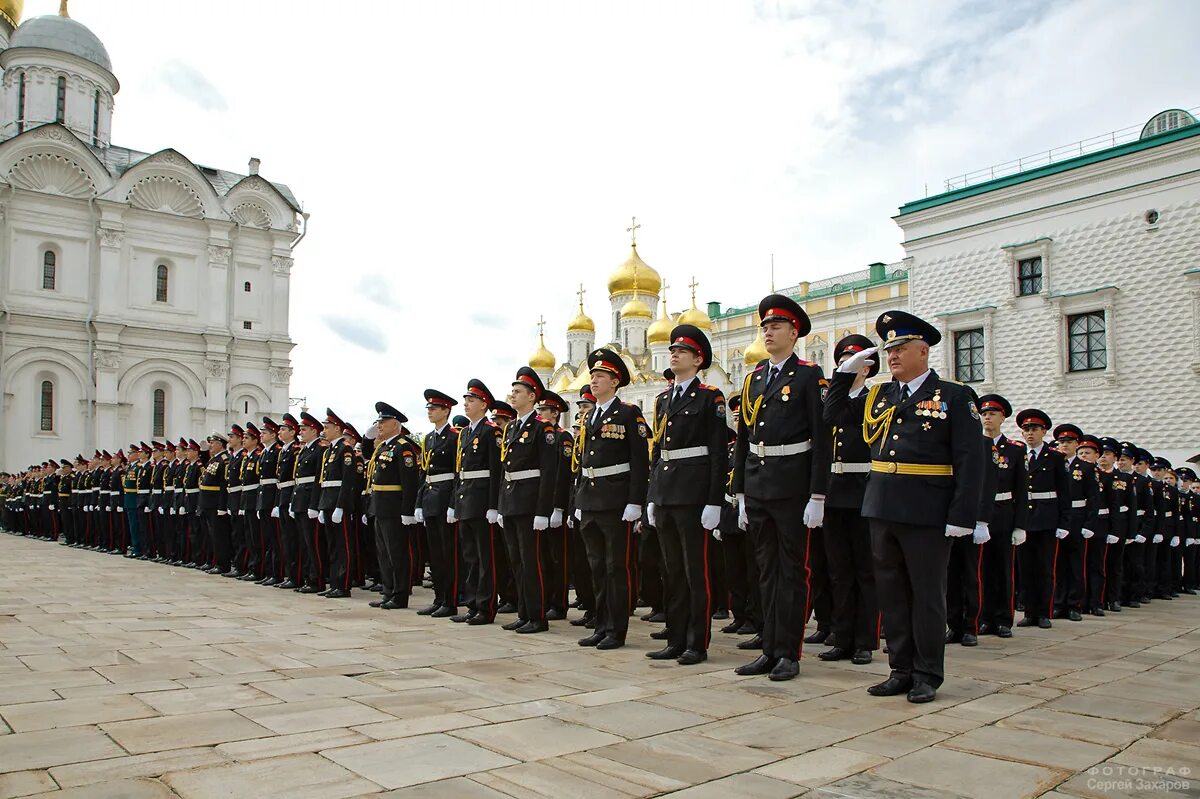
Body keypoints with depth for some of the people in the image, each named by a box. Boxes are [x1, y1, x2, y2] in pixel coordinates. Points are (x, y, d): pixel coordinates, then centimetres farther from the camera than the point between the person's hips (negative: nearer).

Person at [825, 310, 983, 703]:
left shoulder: (954, 396, -2)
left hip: (928, 514, -5)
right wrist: (847, 370, 10)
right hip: (882, 509, 5)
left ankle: (928, 676, 17)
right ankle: (901, 670, 23)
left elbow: (970, 460, -7)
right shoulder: (878, 396, 12)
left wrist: (962, 518, -14)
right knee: (892, 593, 11)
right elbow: (834, 408, 25)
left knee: (927, 594, 5)